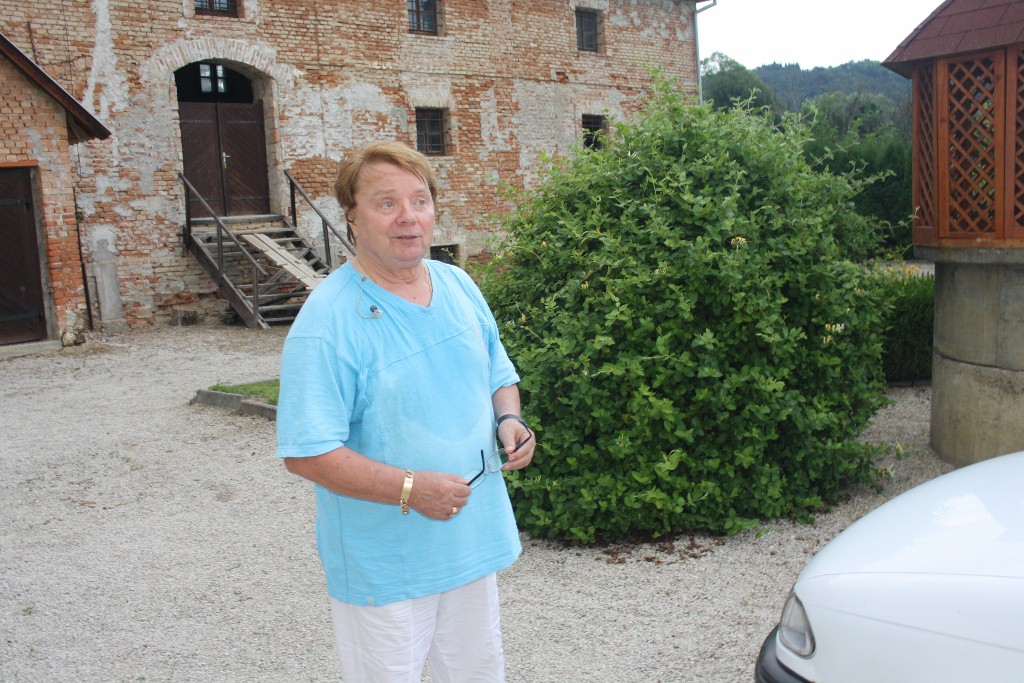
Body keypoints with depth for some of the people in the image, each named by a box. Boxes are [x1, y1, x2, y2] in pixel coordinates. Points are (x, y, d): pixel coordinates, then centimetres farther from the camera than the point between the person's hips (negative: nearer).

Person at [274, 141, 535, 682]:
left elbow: (499, 376, 15)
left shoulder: (459, 286, 2)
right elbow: (306, 454, -22)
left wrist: (508, 419, -7)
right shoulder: (328, 322, -19)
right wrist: (410, 489, -28)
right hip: (383, 563, -6)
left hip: (473, 536, 6)